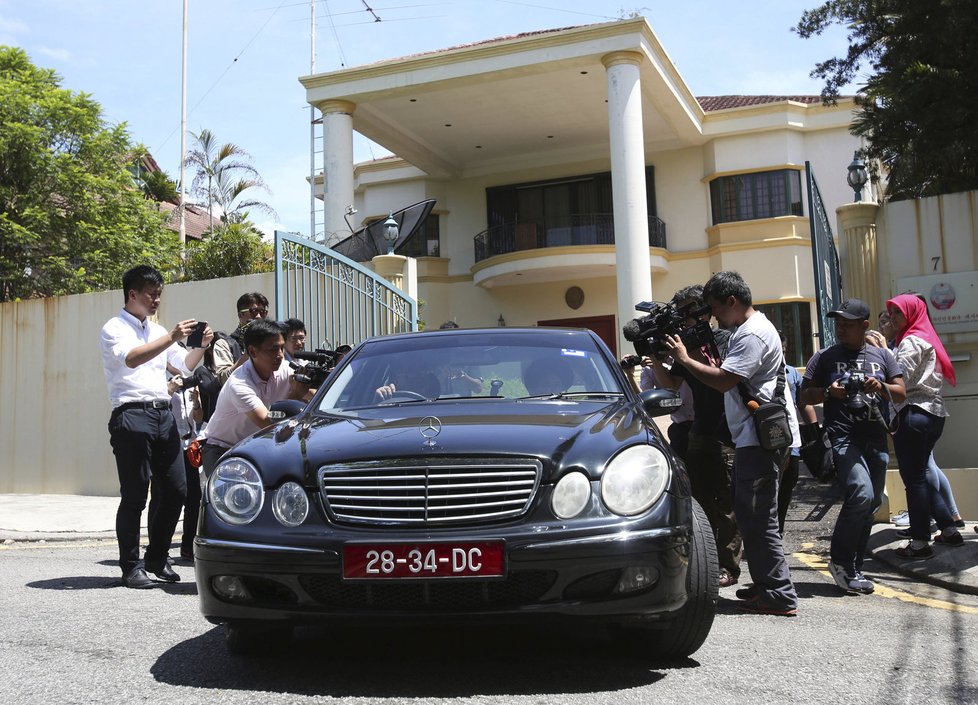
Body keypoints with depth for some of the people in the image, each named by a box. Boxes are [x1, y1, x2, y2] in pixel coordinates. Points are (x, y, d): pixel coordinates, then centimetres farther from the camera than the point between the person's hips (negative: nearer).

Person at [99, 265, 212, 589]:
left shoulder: (157, 331, 22)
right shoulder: (114, 328, 0)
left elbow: (186, 365, 21)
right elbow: (131, 358, -20)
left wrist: (201, 345, 2)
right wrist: (171, 338, -26)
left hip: (163, 415, 7)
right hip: (132, 415, -7)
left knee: (175, 490, 5)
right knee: (134, 495, -4)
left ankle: (157, 558, 20)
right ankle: (131, 567, 7)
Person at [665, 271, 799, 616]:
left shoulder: (753, 334, -14)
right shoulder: (751, 329, 21)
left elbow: (723, 381, -20)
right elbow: (731, 378, 21)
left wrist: (685, 359, -10)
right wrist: (708, 363, 8)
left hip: (762, 437, -11)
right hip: (753, 437, 11)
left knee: (759, 519, -8)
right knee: (749, 514, 16)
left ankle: (780, 596, -3)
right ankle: (765, 584, 25)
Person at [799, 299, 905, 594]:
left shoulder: (881, 355, 15)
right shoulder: (825, 357, 7)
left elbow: (901, 393, 12)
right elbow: (805, 395, 7)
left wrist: (882, 387, -9)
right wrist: (829, 392, -13)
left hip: (877, 440, 5)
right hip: (843, 438, -4)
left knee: (870, 505, 7)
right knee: (861, 494, -22)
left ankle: (852, 570, 19)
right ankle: (840, 560, -5)